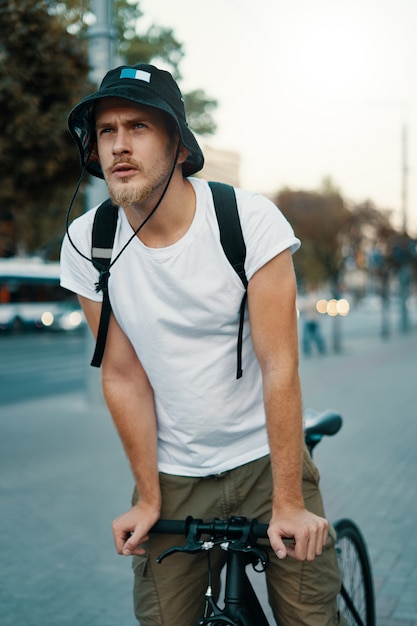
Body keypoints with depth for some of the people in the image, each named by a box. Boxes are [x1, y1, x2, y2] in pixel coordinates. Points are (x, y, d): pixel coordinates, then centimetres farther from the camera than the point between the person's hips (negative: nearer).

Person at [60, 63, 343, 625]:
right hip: (174, 475, 2)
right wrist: (149, 498, -3)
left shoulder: (251, 219, -17)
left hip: (266, 458, -1)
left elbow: (279, 366, -18)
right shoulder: (87, 242, -9)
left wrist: (288, 504, -17)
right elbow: (124, 375, -5)